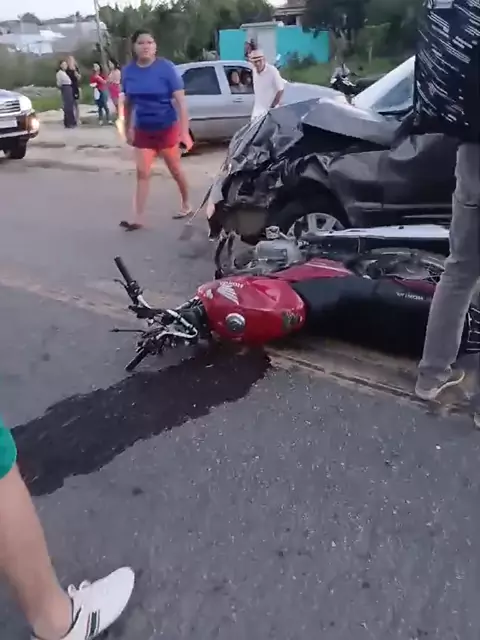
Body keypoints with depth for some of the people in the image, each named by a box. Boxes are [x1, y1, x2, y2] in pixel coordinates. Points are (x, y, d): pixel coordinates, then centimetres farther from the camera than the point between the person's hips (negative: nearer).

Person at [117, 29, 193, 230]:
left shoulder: (166, 68, -13)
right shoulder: (128, 71, -2)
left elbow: (180, 101, -15)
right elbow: (127, 102, 10)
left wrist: (184, 132, -22)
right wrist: (127, 128, 12)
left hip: (167, 128, -3)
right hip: (142, 130, 3)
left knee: (175, 170, 10)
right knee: (142, 173, 0)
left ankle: (186, 204, 31)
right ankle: (138, 218, 1)